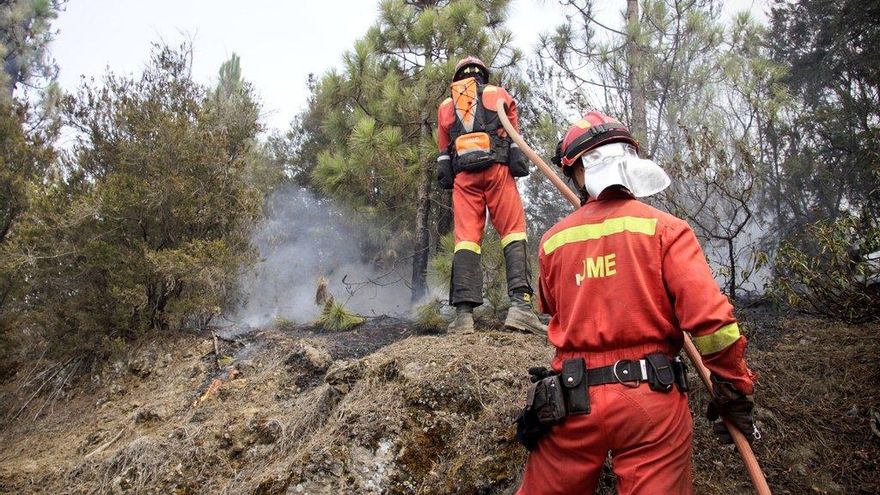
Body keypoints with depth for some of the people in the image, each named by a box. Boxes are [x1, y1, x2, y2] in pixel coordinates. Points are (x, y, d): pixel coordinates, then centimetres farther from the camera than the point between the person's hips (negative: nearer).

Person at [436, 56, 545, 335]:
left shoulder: (446, 106, 27)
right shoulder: (499, 94, 22)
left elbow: (443, 149, 22)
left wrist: (445, 179, 23)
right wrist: (520, 164, 12)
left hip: (463, 174, 2)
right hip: (496, 167, -2)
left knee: (466, 237, -5)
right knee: (513, 231, -7)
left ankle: (464, 312, -18)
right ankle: (520, 304, -25)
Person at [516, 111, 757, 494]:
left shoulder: (552, 240, 4)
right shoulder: (664, 228, -4)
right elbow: (708, 314, -12)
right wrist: (734, 389, -1)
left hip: (573, 401, 2)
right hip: (651, 400, -2)